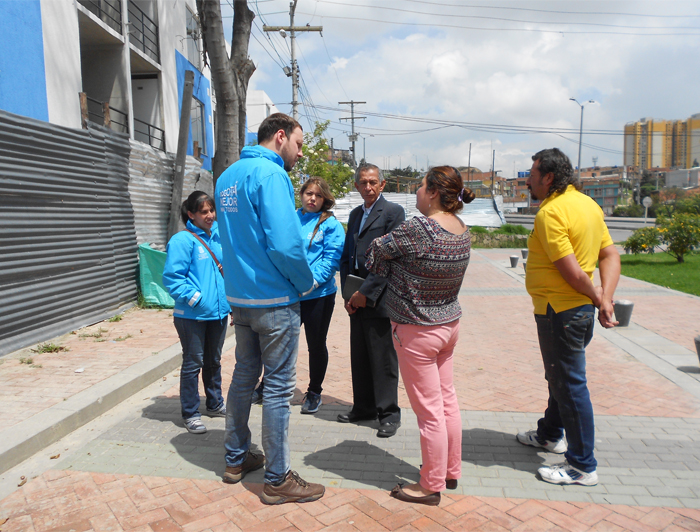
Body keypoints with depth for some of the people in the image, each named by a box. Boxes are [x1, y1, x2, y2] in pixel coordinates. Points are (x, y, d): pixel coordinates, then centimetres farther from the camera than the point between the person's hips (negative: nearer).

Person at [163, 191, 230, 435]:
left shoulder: (219, 237, 9)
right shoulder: (182, 240, -12)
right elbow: (172, 277, -16)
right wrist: (195, 298, -21)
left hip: (218, 311, 7)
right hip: (192, 314, -6)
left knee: (214, 361, 19)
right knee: (193, 363, 4)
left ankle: (215, 404, 35)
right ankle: (190, 414, 18)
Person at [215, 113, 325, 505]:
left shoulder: (227, 176, 12)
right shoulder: (270, 174, -16)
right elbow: (285, 245, -25)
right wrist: (307, 283, -9)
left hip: (238, 296, 9)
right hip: (275, 300, -9)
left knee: (244, 376, 19)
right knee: (279, 387, 2)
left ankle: (237, 459, 34)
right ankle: (278, 480, 14)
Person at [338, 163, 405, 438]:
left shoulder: (393, 212, -5)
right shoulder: (355, 214, 17)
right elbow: (346, 256, 16)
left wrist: (366, 292, -14)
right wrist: (347, 293, 5)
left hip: (379, 299, -7)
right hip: (356, 299, 7)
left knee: (383, 359, 1)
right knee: (359, 356, 13)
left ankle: (389, 414, 15)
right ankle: (363, 407, 28)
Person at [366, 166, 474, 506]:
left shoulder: (419, 229, -24)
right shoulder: (463, 231, 2)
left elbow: (377, 252, -12)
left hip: (417, 331, -8)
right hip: (449, 323, 9)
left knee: (429, 410, 4)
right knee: (447, 400, 19)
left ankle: (431, 486, 20)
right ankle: (451, 471, 35)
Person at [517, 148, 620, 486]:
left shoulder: (551, 212, -20)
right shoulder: (588, 204, 10)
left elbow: (571, 271, -24)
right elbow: (611, 255, 6)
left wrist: (596, 296, -7)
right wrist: (605, 297, -4)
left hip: (559, 312, -10)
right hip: (580, 309, 10)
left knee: (570, 385, 0)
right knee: (561, 377, 24)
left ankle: (583, 466, 13)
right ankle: (550, 434, 43)